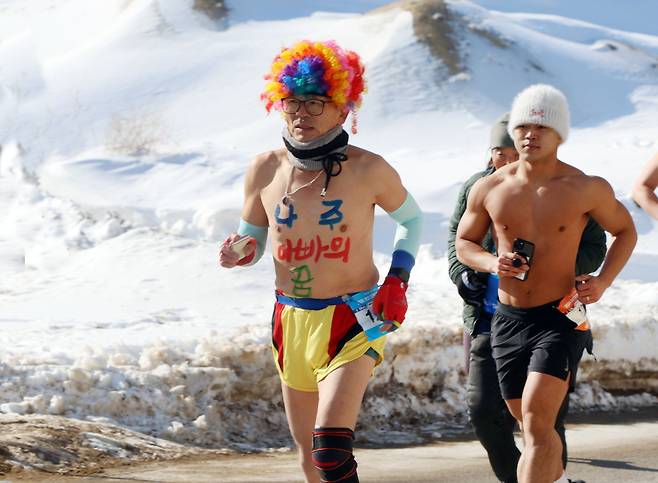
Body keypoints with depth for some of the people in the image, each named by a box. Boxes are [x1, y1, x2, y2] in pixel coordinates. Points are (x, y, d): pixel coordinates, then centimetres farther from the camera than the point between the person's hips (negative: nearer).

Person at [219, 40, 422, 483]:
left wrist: (398, 281, -2)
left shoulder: (368, 170, -10)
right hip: (291, 320, 5)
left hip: (352, 319, -4)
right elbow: (252, 240, 13)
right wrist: (239, 253, -10)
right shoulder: (265, 170, -1)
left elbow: (411, 218, 9)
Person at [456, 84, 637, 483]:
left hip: (558, 317, -4)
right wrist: (491, 263, -10)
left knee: (537, 421, -20)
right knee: (533, 425, 18)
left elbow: (625, 231, 9)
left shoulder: (586, 189, -7)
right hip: (507, 319, 4)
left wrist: (603, 280, -7)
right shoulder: (489, 189, -1)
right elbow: (464, 242, 13)